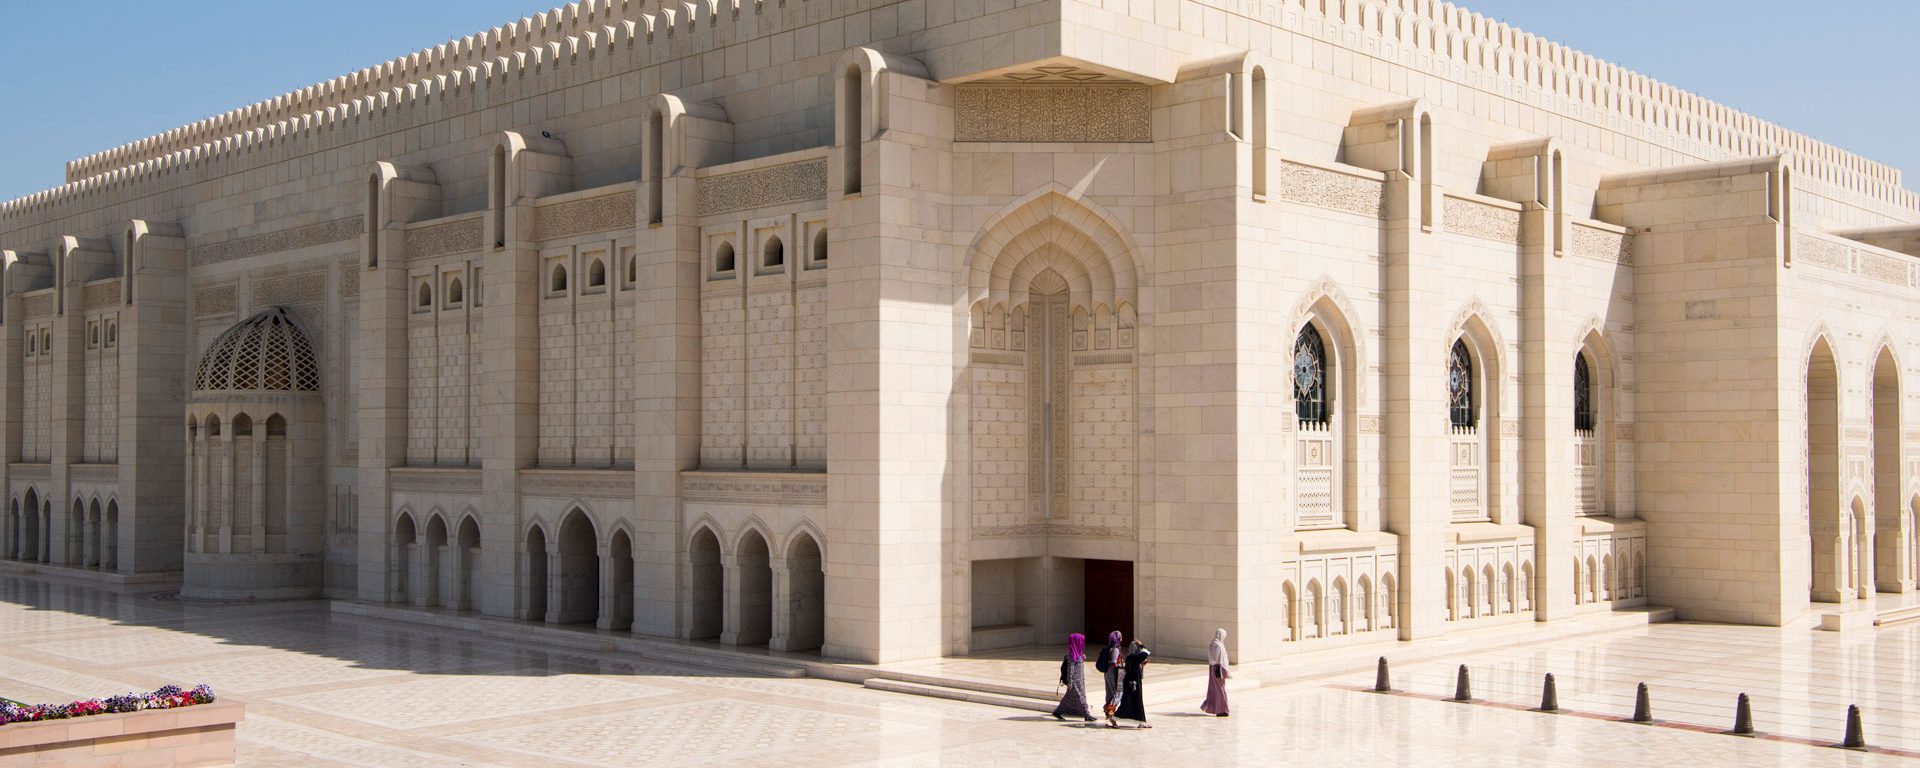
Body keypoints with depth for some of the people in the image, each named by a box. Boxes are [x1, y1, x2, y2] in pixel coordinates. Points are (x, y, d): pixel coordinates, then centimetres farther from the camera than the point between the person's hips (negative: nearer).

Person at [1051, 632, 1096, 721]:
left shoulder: (1078, 653, 11)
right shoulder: (1072, 655, -17)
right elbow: (1070, 668, -18)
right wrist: (1070, 682, -18)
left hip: (1079, 680, 10)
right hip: (1075, 681, -10)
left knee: (1070, 697, 13)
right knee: (1080, 697, -4)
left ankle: (1057, 712, 20)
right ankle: (1087, 715, 1)